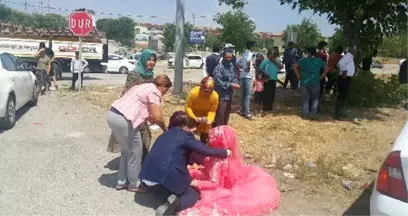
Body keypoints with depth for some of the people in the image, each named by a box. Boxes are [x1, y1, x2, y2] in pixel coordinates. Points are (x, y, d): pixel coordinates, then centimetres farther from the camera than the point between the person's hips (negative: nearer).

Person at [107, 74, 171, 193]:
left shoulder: (144, 86, 23)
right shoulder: (154, 92, -5)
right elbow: (157, 117, -11)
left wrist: (150, 118, 28)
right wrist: (165, 129, 6)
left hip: (112, 115, 10)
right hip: (123, 120, -10)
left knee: (126, 150, 23)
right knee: (135, 152, 7)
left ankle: (122, 181, 32)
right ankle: (134, 184, 21)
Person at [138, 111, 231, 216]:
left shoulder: (165, 134, 21)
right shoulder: (185, 135, -1)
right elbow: (207, 151, -3)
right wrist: (225, 152, 13)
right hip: (166, 179, -7)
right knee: (194, 193, 12)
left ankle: (173, 203, 0)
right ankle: (176, 204, -15)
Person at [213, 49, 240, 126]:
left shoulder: (231, 65, 7)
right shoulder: (219, 67, -17)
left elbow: (234, 76, 16)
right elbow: (218, 82, -24)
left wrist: (236, 84, -6)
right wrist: (231, 85, -21)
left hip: (229, 94, 8)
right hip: (221, 95, -8)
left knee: (227, 113, 21)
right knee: (220, 114, -3)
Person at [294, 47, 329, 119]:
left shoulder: (303, 60, -2)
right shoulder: (319, 61, 3)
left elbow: (295, 66, -10)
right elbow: (327, 68, 3)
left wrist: (298, 75, -3)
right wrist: (321, 76, 6)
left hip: (304, 82, 0)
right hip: (315, 82, 0)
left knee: (305, 99, 9)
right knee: (315, 98, 15)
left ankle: (305, 114, 13)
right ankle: (313, 113, 12)